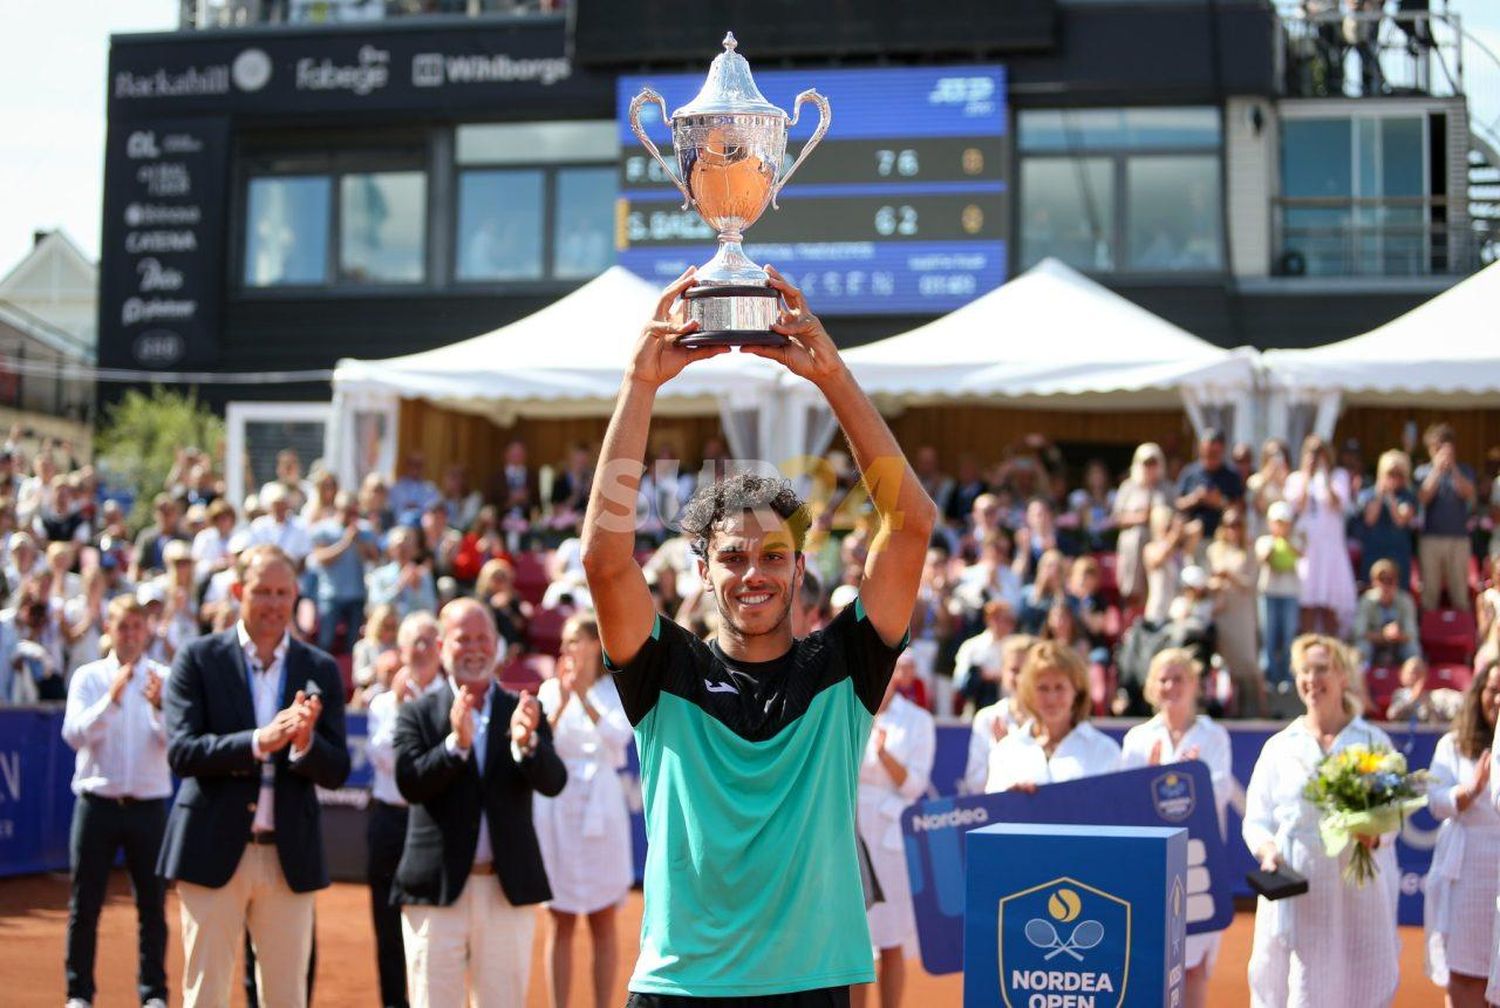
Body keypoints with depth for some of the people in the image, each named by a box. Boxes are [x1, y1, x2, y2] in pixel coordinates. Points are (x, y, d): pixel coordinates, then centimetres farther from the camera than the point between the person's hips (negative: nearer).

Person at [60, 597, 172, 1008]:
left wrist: (160, 707, -27)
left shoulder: (165, 678, 3)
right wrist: (111, 700, -24)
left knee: (153, 904, 3)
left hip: (148, 805, 0)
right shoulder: (88, 677, 3)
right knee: (84, 904, 3)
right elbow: (74, 734, -11)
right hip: (97, 801, 0)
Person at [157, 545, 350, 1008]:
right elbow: (181, 752, -11)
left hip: (290, 857, 2)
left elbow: (336, 772, 3)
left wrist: (305, 742, -19)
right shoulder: (198, 658, 0)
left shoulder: (321, 670, 7)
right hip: (214, 849, -2)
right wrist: (258, 741, -24)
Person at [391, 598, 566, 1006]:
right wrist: (456, 743, -26)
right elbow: (410, 785, -11)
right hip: (438, 890, -1)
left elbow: (553, 782, -7)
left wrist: (526, 742, -27)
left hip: (508, 892, 1)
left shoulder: (524, 712, 6)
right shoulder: (417, 714, 3)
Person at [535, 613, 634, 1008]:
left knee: (602, 922, 4)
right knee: (559, 923, 4)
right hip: (555, 808, 1)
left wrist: (584, 698, -22)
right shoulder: (550, 689, 8)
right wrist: (561, 704, -18)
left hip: (600, 806, -1)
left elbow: (618, 737, -13)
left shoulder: (616, 690, 3)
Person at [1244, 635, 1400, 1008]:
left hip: (1359, 889, -1)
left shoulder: (1373, 742, 8)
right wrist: (1267, 850, -11)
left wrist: (1375, 834, -20)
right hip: (1296, 889, 1)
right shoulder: (1279, 746, 11)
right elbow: (1256, 819, 10)